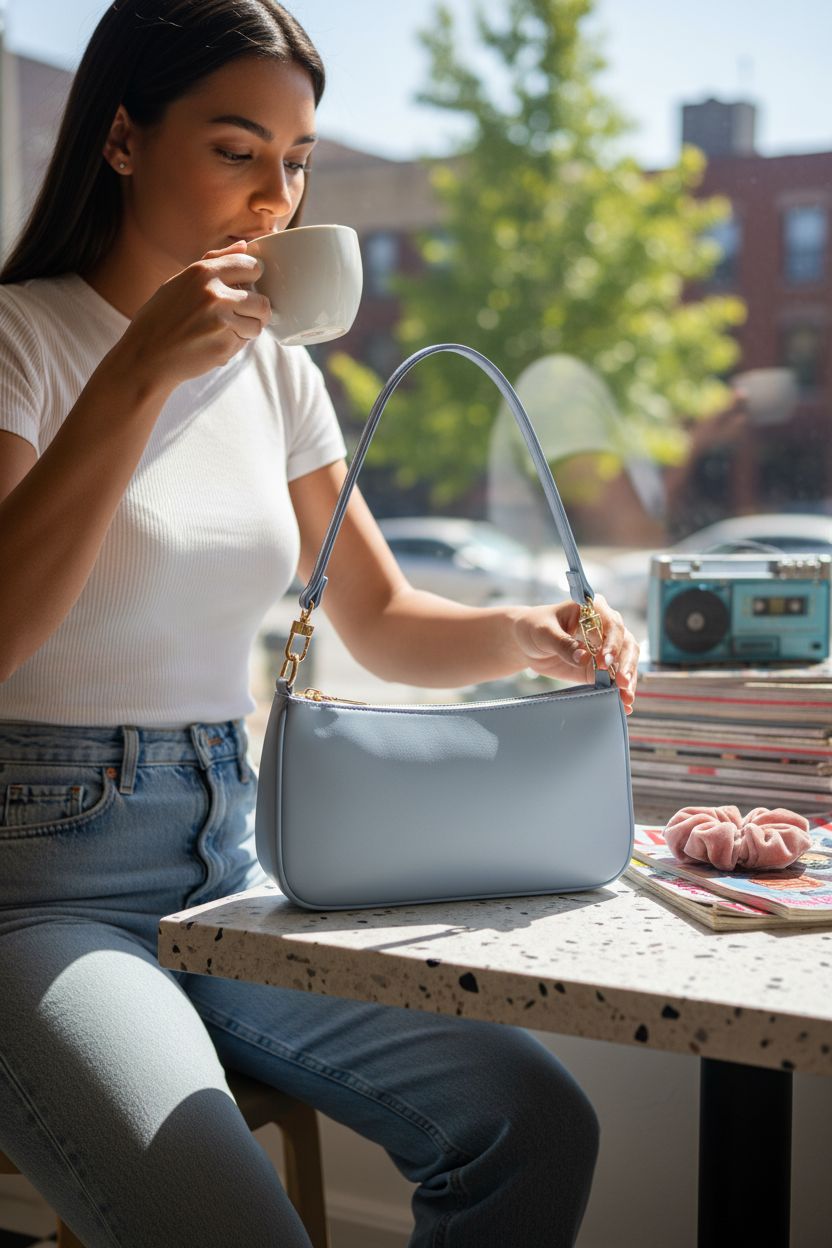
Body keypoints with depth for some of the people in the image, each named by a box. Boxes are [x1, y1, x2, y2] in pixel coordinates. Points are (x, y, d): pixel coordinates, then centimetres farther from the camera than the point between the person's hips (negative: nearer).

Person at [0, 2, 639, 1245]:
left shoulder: (275, 371, 11)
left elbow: (381, 622, 15)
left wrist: (525, 635, -6)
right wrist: (143, 371, -24)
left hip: (227, 857, 6)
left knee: (536, 1122, -13)